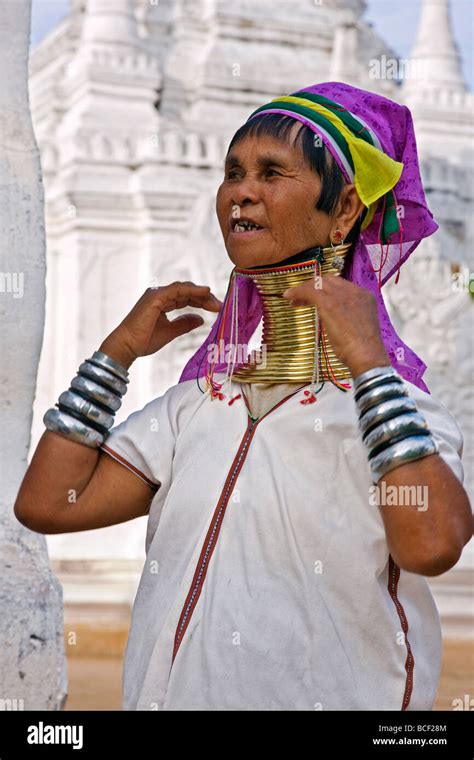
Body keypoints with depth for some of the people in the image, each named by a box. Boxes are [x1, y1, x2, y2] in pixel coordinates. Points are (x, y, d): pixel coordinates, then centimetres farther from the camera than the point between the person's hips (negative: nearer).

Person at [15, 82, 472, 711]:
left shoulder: (387, 397, -8)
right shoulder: (195, 404, 8)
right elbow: (46, 505, 1)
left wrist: (368, 362, -20)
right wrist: (119, 350, 6)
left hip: (327, 695, -4)